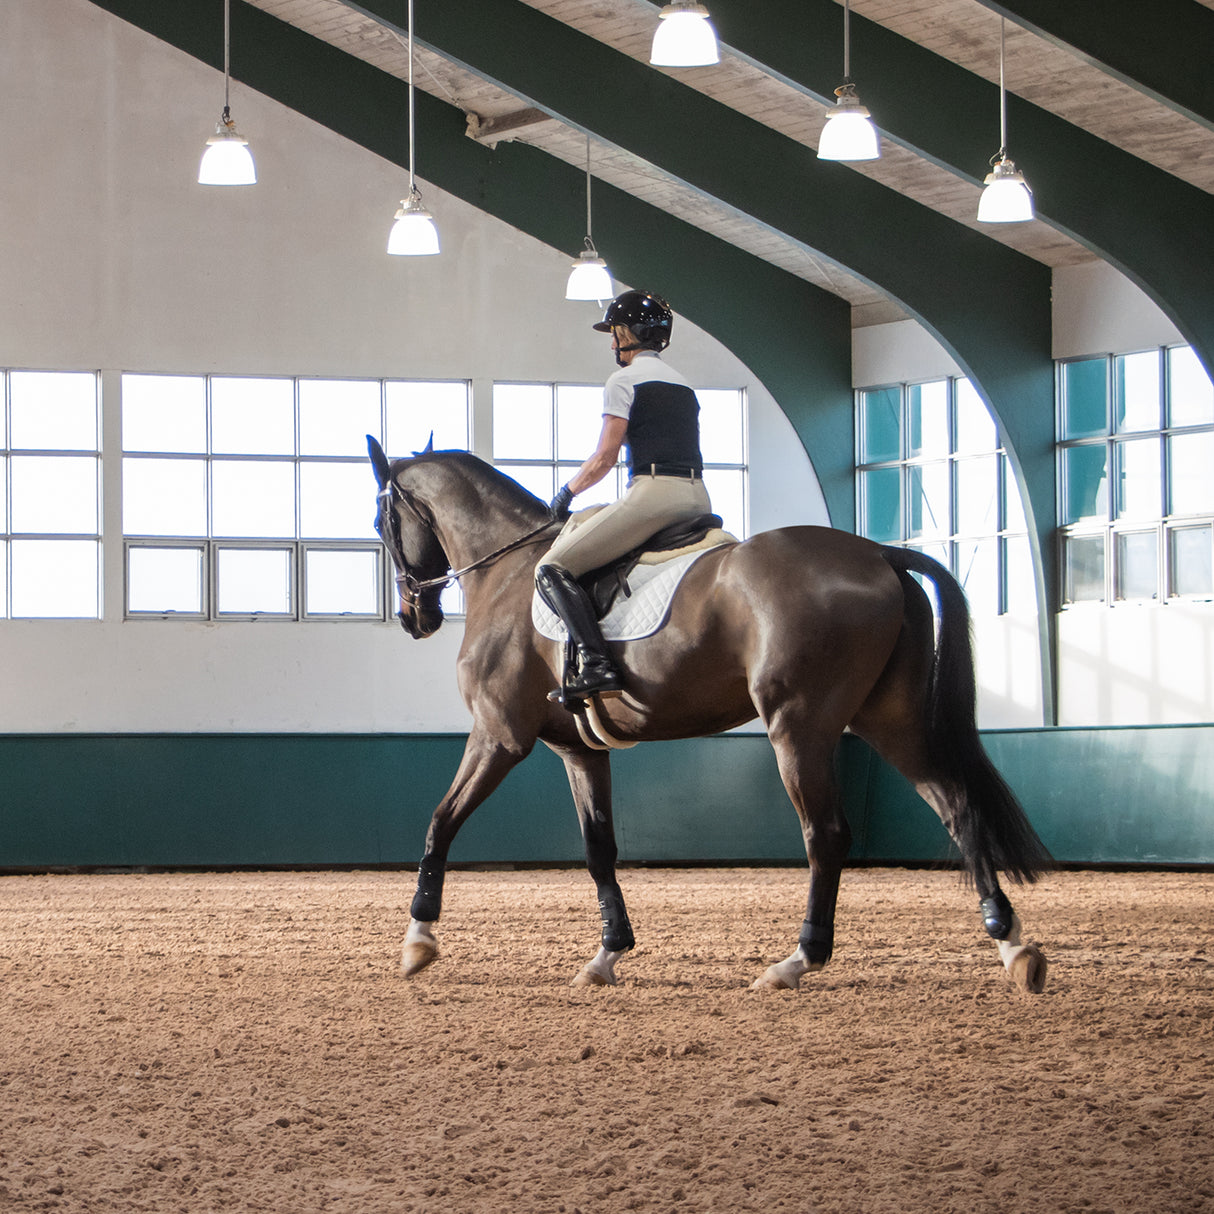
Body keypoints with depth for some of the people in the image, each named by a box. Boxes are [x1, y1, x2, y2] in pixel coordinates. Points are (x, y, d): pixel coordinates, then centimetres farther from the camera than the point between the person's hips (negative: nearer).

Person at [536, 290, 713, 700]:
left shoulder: (625, 380, -1)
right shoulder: (683, 384, 23)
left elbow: (605, 458, -7)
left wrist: (565, 494, 8)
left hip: (653, 493, -9)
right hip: (698, 498, 9)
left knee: (552, 569, -9)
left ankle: (595, 664, -26)